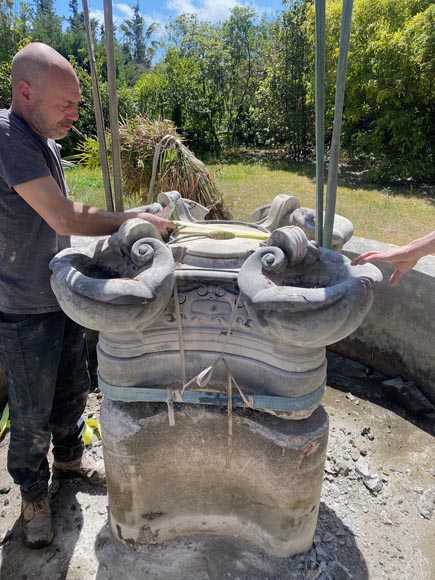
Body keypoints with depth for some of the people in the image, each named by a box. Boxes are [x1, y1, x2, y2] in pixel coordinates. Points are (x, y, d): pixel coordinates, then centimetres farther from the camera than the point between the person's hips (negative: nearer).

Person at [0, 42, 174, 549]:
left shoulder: (43, 139, 9)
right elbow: (64, 218, -24)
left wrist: (125, 220, 10)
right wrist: (135, 221, -16)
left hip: (62, 294, 9)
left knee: (72, 389, 23)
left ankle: (69, 457, 47)